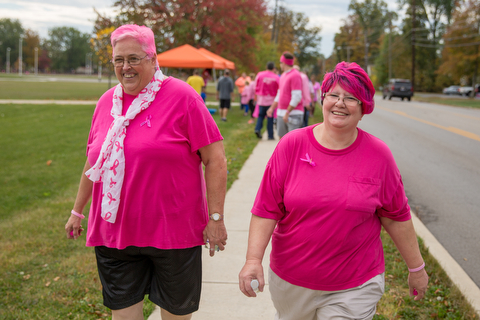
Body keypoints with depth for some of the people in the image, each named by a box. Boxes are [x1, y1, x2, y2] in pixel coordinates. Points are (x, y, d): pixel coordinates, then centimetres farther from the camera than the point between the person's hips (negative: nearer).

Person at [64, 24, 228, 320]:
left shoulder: (181, 97, -8)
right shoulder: (107, 102, 8)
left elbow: (215, 159, -10)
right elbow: (94, 161, 20)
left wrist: (215, 218, -13)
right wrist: (78, 210, 24)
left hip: (173, 231, -4)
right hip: (114, 230, 4)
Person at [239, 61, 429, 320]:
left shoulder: (378, 155, -6)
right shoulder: (292, 145, -8)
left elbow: (396, 217, 2)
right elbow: (266, 209, -8)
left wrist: (416, 268, 8)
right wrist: (253, 259, -16)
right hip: (289, 280, 2)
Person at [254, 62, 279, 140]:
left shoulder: (260, 75, -1)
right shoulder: (276, 77, -7)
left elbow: (256, 87, 6)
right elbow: (278, 90, -2)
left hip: (261, 99, 2)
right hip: (271, 99, -2)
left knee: (261, 115, 13)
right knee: (270, 117, 4)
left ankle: (258, 128, -10)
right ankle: (270, 135, 6)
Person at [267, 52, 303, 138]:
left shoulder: (295, 75, -12)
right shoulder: (283, 75, 17)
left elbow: (296, 97, -18)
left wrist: (287, 113, -19)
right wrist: (272, 108, 19)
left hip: (293, 113, -9)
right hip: (281, 113, 9)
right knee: (282, 136, 8)